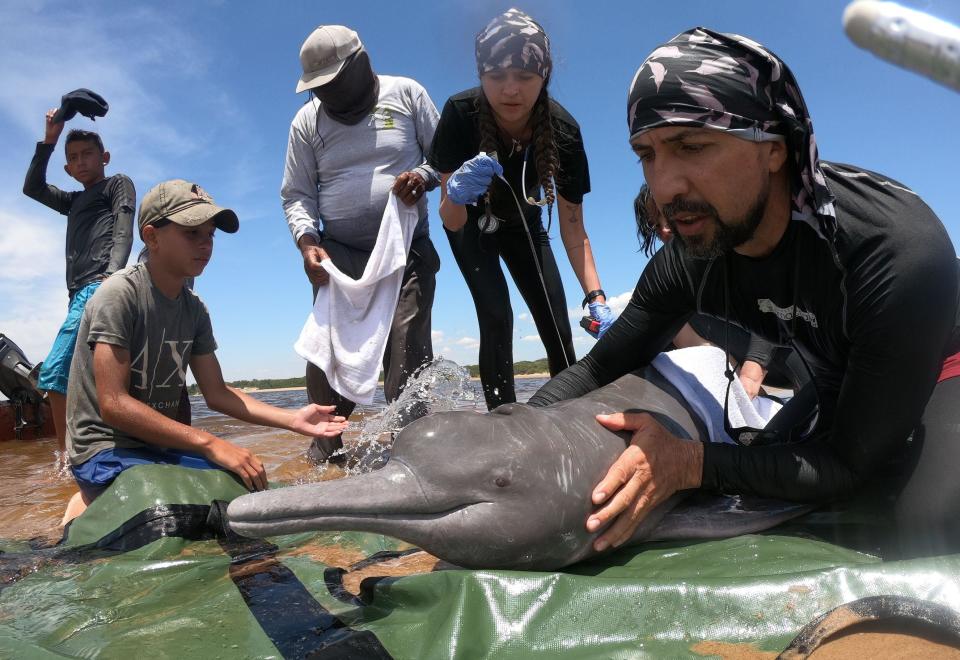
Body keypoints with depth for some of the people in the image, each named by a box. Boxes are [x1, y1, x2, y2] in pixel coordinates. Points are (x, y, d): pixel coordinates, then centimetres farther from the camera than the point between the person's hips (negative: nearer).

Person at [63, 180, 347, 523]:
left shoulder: (194, 310, 5)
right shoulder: (119, 295, -17)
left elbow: (216, 393, 5)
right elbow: (114, 405, -23)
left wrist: (293, 419, -7)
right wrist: (210, 444, -28)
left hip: (162, 445, 8)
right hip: (108, 449, -7)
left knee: (251, 486, -5)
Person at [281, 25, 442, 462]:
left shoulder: (406, 95, 5)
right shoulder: (306, 121, 10)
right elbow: (296, 195, 9)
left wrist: (424, 175, -14)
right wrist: (307, 241, -10)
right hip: (339, 256, 2)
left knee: (408, 357, -10)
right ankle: (324, 448, 10)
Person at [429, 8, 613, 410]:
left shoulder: (563, 131, -29)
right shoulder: (460, 114, -32)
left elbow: (573, 229, -21)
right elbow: (452, 221, -31)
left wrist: (596, 299, -30)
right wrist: (457, 196, -54)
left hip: (524, 227, 2)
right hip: (473, 225, -2)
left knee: (558, 330, -3)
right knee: (496, 318, -19)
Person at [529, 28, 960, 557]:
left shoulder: (896, 251, -37)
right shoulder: (689, 260, -21)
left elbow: (857, 463, -29)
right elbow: (600, 368, -11)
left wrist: (693, 464, -39)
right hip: (840, 382, 5)